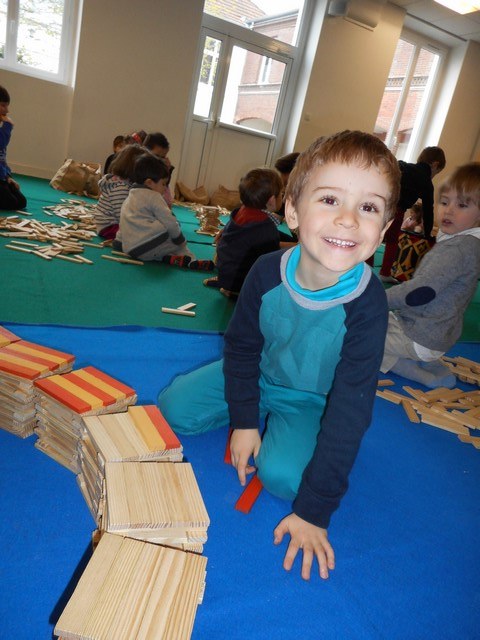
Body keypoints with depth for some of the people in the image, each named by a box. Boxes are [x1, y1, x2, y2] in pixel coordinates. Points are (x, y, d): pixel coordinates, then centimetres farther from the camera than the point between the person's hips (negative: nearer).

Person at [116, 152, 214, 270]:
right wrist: (181, 240, 6)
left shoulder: (129, 197, 24)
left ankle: (167, 258, -13)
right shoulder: (153, 196, -1)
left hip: (131, 250, 7)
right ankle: (190, 260, -11)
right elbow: (170, 223, -6)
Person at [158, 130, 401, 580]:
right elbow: (241, 346, -6)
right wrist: (243, 420, -8)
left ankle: (283, 430, 8)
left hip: (314, 401, -2)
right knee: (175, 408, -6)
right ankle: (262, 415, 14)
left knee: (282, 474, -25)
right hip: (261, 375, 3)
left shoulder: (366, 304, -32)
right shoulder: (267, 272, -25)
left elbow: (349, 409, -28)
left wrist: (313, 511, -25)